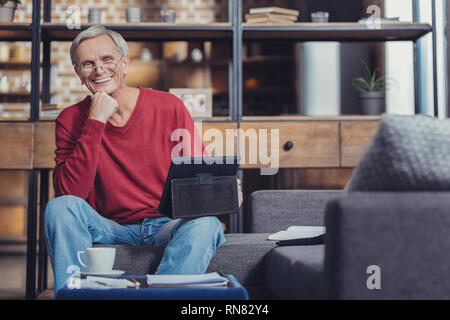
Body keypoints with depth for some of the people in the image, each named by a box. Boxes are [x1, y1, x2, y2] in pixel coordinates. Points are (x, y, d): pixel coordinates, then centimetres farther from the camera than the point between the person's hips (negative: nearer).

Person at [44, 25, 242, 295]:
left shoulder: (169, 107, 0)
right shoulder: (71, 120, 2)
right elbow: (69, 192, -13)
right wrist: (95, 123, -17)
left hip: (168, 226, 0)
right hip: (110, 230, 1)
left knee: (207, 224, -31)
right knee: (59, 207, -25)